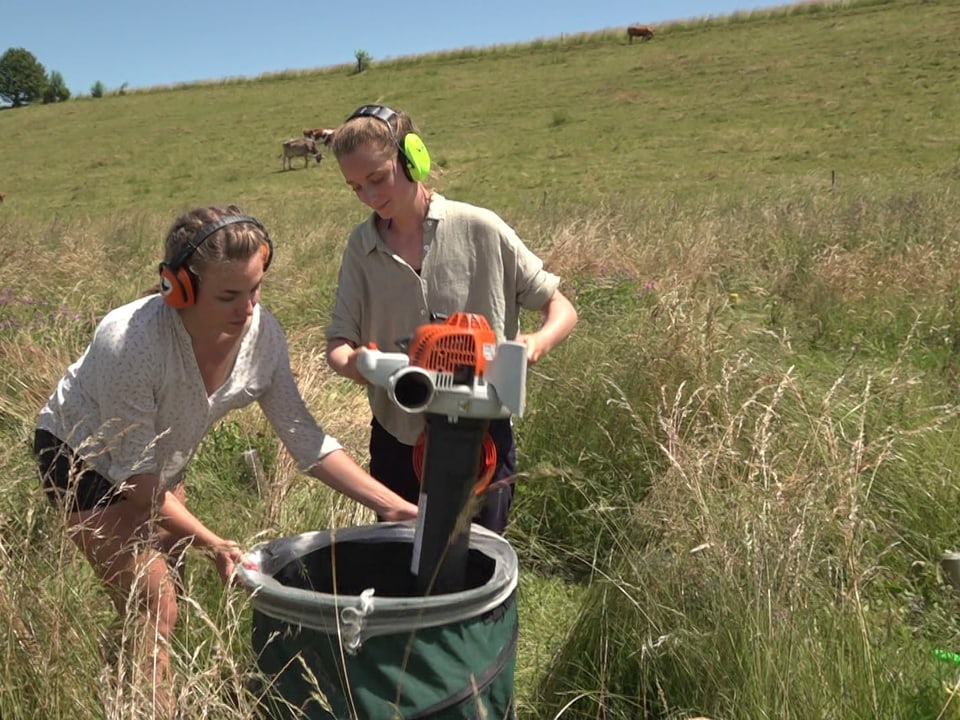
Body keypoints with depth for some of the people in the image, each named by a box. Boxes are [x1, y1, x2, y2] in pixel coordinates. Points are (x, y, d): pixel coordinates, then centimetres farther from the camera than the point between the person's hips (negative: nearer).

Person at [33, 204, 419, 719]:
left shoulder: (261, 333, -24)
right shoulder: (128, 343, -39)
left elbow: (305, 439, -16)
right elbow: (136, 477, -28)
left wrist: (393, 505, -21)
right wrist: (214, 545, -29)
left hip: (159, 465, 5)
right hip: (81, 461, -5)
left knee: (166, 594, 16)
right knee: (153, 612, -9)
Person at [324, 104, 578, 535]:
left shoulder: (479, 229, -10)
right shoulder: (361, 246, 1)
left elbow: (561, 308, -4)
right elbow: (338, 343, -2)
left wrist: (538, 342, -26)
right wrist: (352, 362, -26)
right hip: (397, 439, 3)